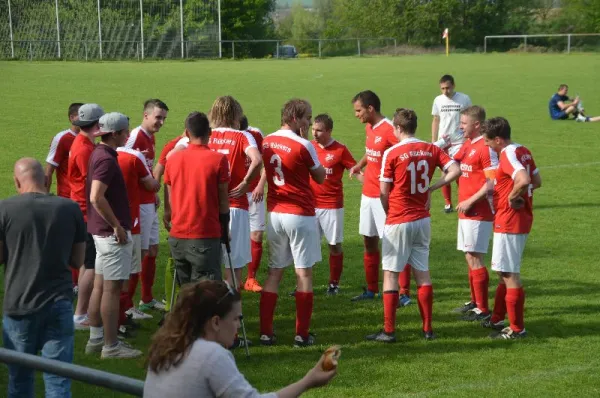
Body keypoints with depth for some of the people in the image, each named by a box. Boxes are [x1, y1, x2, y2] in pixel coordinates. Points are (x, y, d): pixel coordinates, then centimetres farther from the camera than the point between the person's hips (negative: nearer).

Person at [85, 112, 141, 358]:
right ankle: (111, 346, 0)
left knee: (100, 285, 14)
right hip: (112, 233, -10)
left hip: (101, 230, 10)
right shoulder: (106, 159, -19)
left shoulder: (99, 154, 12)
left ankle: (96, 339, 22)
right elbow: (96, 197, -28)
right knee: (112, 288, -5)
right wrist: (117, 226, -22)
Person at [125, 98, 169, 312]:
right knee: (140, 253, -6)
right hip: (139, 204, -10)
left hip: (149, 202, 10)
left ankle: (147, 299, 27)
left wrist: (154, 193, 11)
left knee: (152, 250, 16)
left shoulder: (151, 137, 13)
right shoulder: (136, 136, -16)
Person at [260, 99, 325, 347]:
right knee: (304, 273, 2)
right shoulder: (303, 145, -12)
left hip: (275, 213, 6)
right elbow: (320, 177, 0)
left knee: (274, 271, 11)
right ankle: (302, 334, 3)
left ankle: (266, 332, 9)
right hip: (301, 215, -6)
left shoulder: (267, 142, 5)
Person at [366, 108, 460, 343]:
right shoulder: (431, 150, 3)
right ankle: (427, 329, 13)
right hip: (422, 220, 5)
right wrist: (431, 188, 2)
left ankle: (389, 331, 0)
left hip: (398, 221, -5)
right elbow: (455, 171, -5)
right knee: (422, 273, 11)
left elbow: (384, 192, -7)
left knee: (391, 274, 1)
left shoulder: (392, 153, -10)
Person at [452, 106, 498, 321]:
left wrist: (470, 201, -18)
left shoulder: (486, 148, -15)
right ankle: (474, 301, 26)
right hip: (466, 212, 9)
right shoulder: (467, 145, 14)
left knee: (474, 258, -7)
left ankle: (483, 310, -2)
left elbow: (493, 183, -19)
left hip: (478, 213, -9)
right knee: (470, 257, 15)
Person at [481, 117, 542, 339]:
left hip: (509, 221, -10)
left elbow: (523, 180, -34)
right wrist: (518, 194, 8)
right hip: (522, 218, 10)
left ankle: (517, 329, 2)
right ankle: (498, 319, 31)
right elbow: (537, 181, 16)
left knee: (510, 273, -3)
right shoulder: (523, 151, 10)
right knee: (505, 271, 20)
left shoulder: (508, 155, -19)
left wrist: (512, 197, -18)